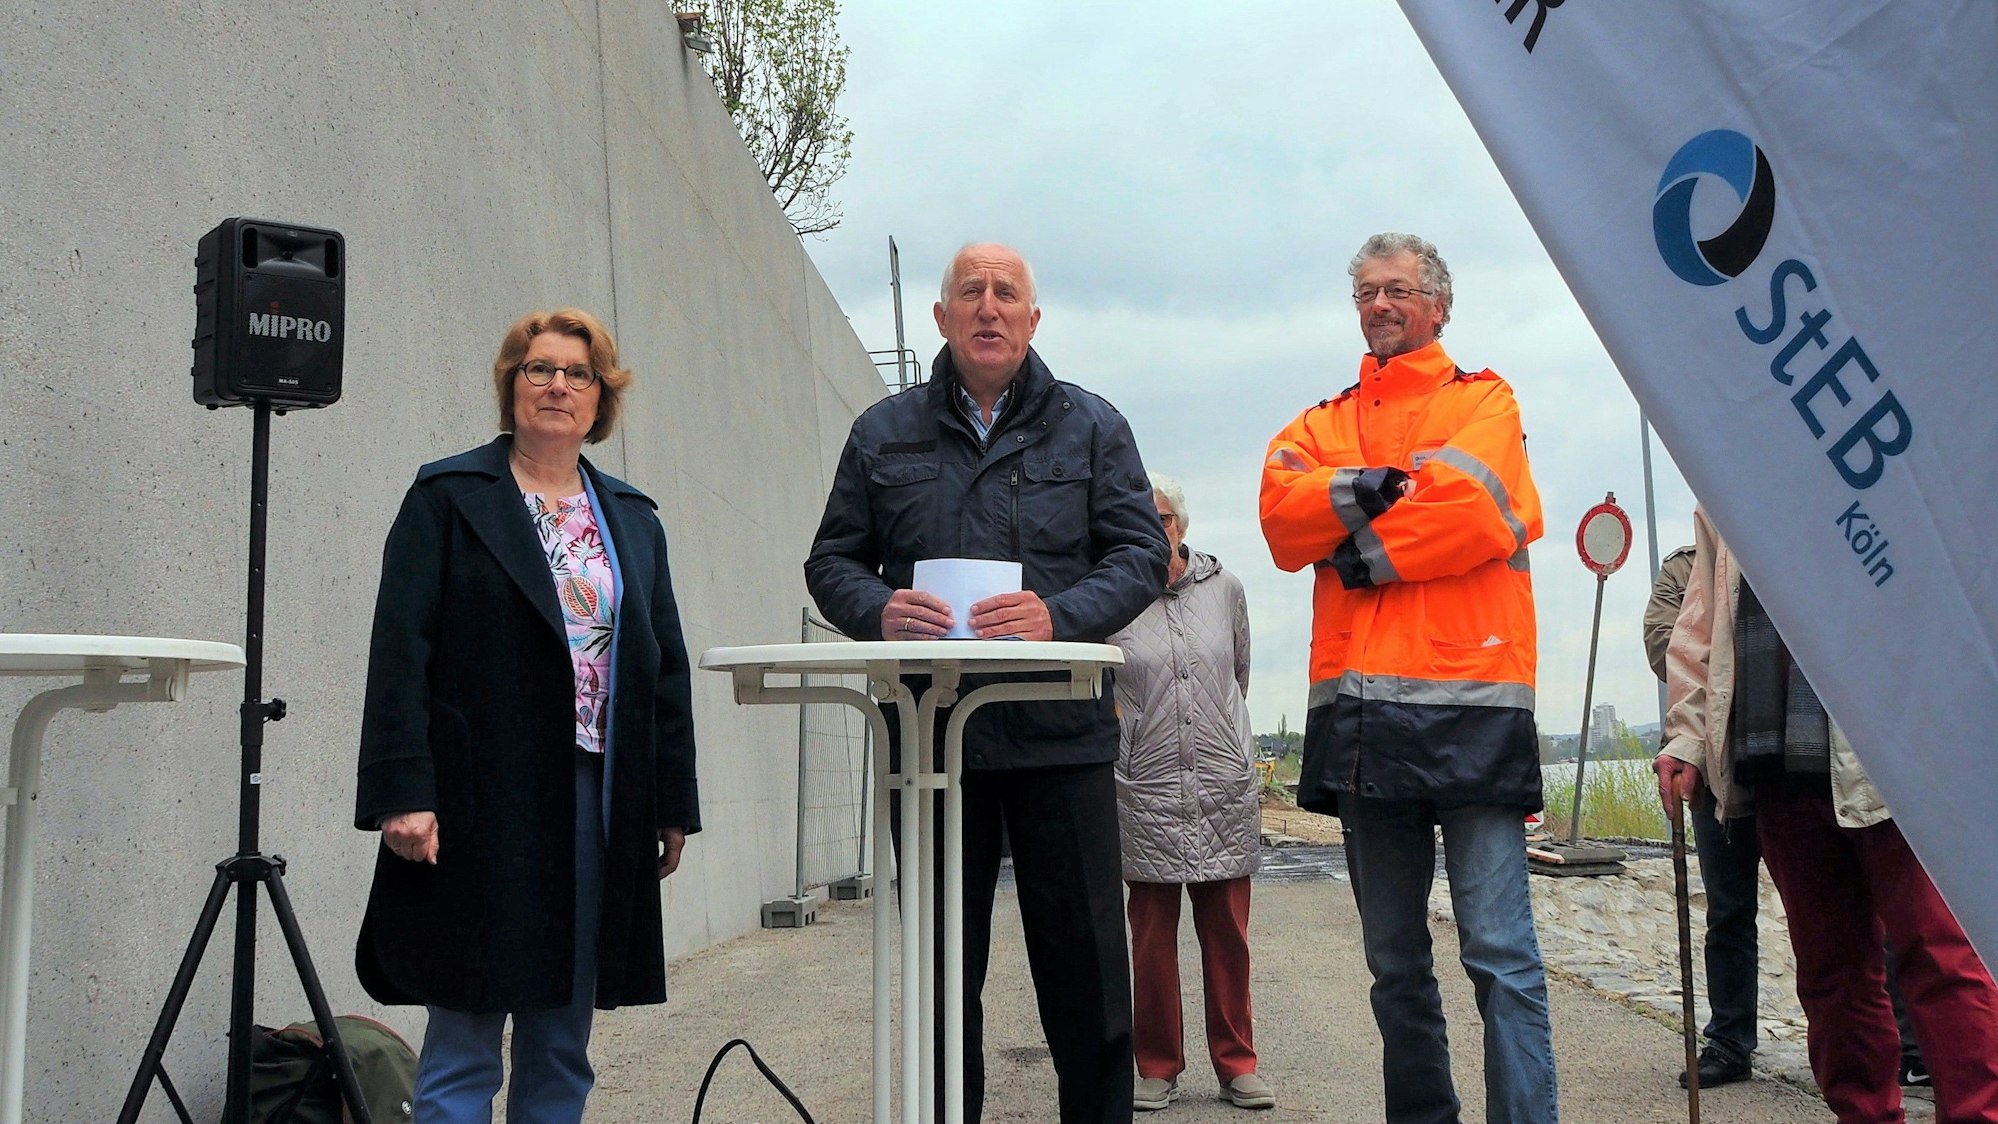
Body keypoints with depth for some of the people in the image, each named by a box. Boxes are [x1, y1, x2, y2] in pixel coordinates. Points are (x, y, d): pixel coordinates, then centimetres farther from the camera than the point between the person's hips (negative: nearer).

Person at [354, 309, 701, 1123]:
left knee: (562, 1051, 9)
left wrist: (674, 803, 11)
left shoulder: (633, 521, 17)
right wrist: (402, 793, -15)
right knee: (464, 1042, -3)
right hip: (485, 802, -4)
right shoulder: (448, 497, 3)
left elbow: (667, 666, 16)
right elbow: (401, 650, -5)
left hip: (601, 803, 5)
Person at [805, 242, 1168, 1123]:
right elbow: (833, 562, 11)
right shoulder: (884, 433, 13)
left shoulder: (1091, 428, 10)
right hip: (927, 731, 1)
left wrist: (1060, 615, -17)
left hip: (1061, 730, -1)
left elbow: (1141, 551, 2)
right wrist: (879, 611, -12)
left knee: (1083, 961, 2)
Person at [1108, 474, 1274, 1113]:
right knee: (1152, 937, 4)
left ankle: (1237, 1065, 17)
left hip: (1225, 787, 2)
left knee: (1228, 935, 6)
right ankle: (1158, 1068, 16)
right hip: (1144, 790, -2)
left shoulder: (1223, 588, 7)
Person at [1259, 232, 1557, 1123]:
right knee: (1395, 962, 11)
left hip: (1470, 705, -4)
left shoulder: (1484, 400, 10)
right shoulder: (1323, 423, 21)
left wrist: (1364, 555, -3)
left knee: (1499, 951, -7)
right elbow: (1282, 517, 0)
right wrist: (1380, 485, -11)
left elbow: (1471, 506, -10)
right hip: (1358, 712, 4)